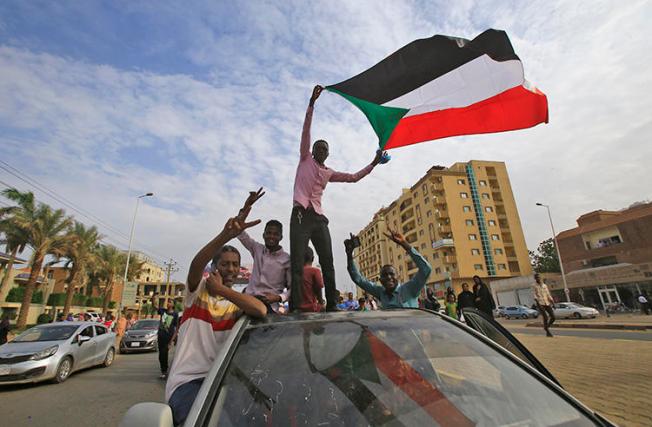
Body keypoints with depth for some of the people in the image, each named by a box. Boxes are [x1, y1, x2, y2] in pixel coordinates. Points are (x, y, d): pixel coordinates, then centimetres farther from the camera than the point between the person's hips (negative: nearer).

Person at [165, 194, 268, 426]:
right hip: (186, 379, -3)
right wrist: (226, 235, -42)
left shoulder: (238, 301, 5)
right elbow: (196, 265, -25)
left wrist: (222, 289, -16)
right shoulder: (198, 290, 0)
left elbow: (261, 310, -20)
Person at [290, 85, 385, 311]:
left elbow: (353, 177, 26)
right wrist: (312, 102, 0)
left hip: (319, 218, 5)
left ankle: (331, 306, 4)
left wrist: (373, 163, 23)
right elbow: (306, 131, 5)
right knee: (297, 265, -10)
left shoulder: (329, 173, 23)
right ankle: (294, 308, -10)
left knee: (328, 264, -1)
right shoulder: (305, 159, 13)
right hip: (301, 215, -5)